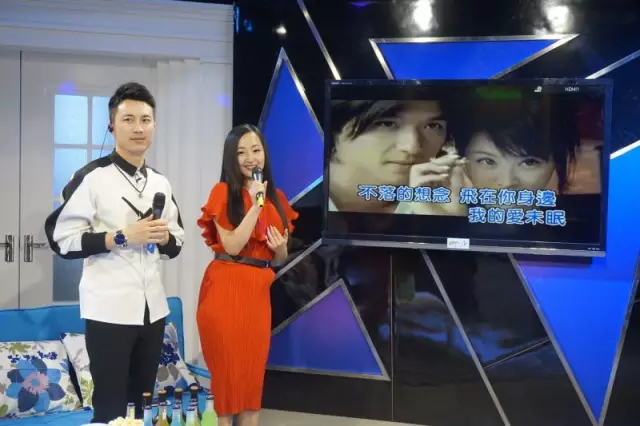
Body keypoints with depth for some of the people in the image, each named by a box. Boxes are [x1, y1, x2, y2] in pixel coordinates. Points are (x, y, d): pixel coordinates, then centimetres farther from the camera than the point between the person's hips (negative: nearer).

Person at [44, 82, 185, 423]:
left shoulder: (160, 183, 12)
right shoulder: (92, 177, -8)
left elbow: (177, 243, 19)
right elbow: (62, 240, -12)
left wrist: (164, 236, -3)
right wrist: (122, 237, -18)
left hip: (152, 307, 6)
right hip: (109, 310, -6)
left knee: (143, 401, 15)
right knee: (110, 405, -1)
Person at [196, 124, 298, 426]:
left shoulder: (277, 197, 11)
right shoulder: (223, 192, -4)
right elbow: (232, 246, -13)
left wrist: (281, 248, -5)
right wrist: (255, 206, -16)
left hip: (258, 289, 5)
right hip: (226, 287, -5)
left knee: (255, 367, 7)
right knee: (227, 365, 2)